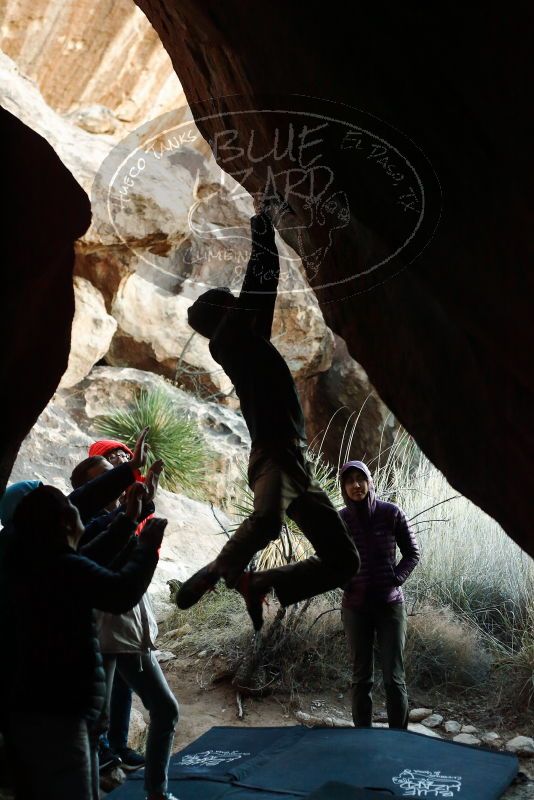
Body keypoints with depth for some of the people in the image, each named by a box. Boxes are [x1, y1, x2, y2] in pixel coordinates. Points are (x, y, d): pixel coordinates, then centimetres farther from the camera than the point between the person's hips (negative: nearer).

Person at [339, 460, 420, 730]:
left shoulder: (391, 513, -6)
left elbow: (412, 553, 4)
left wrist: (396, 580, -8)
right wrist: (344, 583, -5)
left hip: (390, 604, -1)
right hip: (355, 607, 1)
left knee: (394, 677, 0)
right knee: (361, 677, 7)